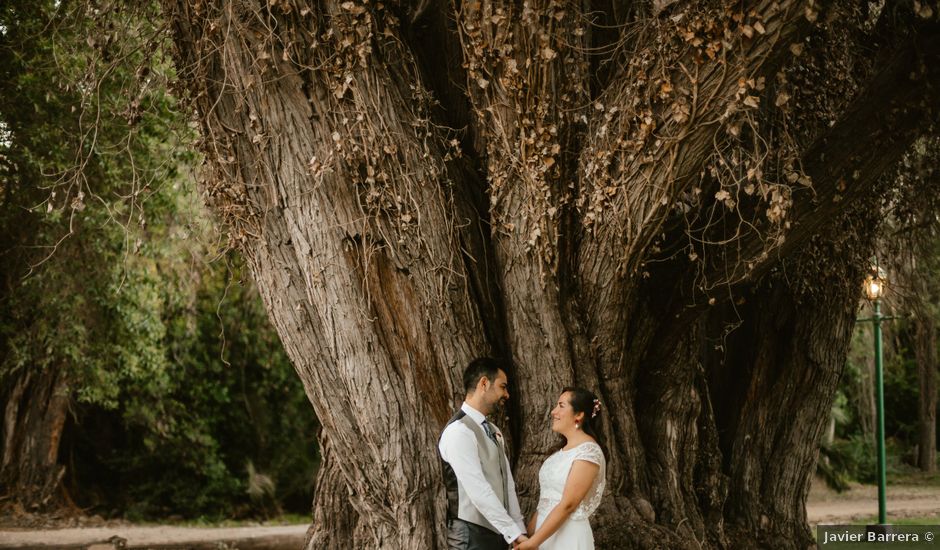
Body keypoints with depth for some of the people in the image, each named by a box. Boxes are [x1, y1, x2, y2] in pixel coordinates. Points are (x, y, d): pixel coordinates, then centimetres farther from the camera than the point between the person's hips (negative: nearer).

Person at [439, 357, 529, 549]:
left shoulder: (493, 431, 14)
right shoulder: (459, 431, -17)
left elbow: (507, 483, 12)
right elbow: (479, 490, -23)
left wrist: (520, 530, 3)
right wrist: (514, 532, -23)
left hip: (497, 533, 9)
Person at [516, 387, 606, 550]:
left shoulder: (588, 451, -15)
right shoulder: (563, 450, 12)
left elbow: (567, 505, -20)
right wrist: (527, 535, 9)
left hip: (567, 536, -8)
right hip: (547, 533, 8)